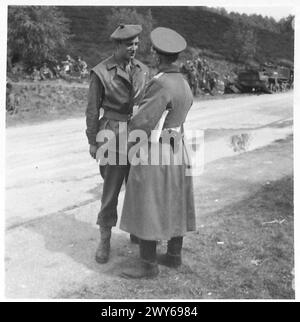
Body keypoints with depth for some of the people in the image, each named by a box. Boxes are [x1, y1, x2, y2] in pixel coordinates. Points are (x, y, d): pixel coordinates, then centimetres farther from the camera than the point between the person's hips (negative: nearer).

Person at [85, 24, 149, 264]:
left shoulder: (143, 70, 6)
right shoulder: (101, 72, -7)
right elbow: (93, 109, -3)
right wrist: (92, 141, -3)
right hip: (113, 134, -4)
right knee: (111, 188, 1)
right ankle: (105, 241, 17)